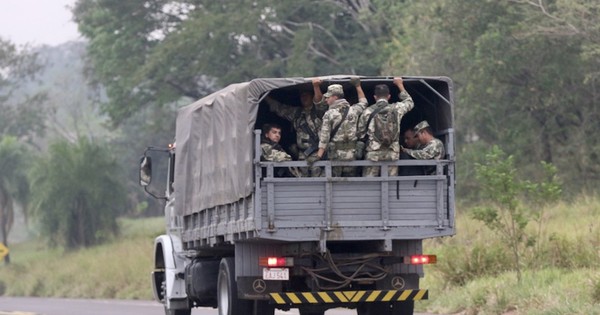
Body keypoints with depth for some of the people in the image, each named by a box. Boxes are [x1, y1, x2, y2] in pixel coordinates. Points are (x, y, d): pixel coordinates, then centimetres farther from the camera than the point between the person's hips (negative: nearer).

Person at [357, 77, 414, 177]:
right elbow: (409, 102, 23)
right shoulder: (396, 109, 0)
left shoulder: (368, 112, -4)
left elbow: (361, 134, 3)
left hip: (373, 154, -2)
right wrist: (400, 86, 30)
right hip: (392, 154, 2)